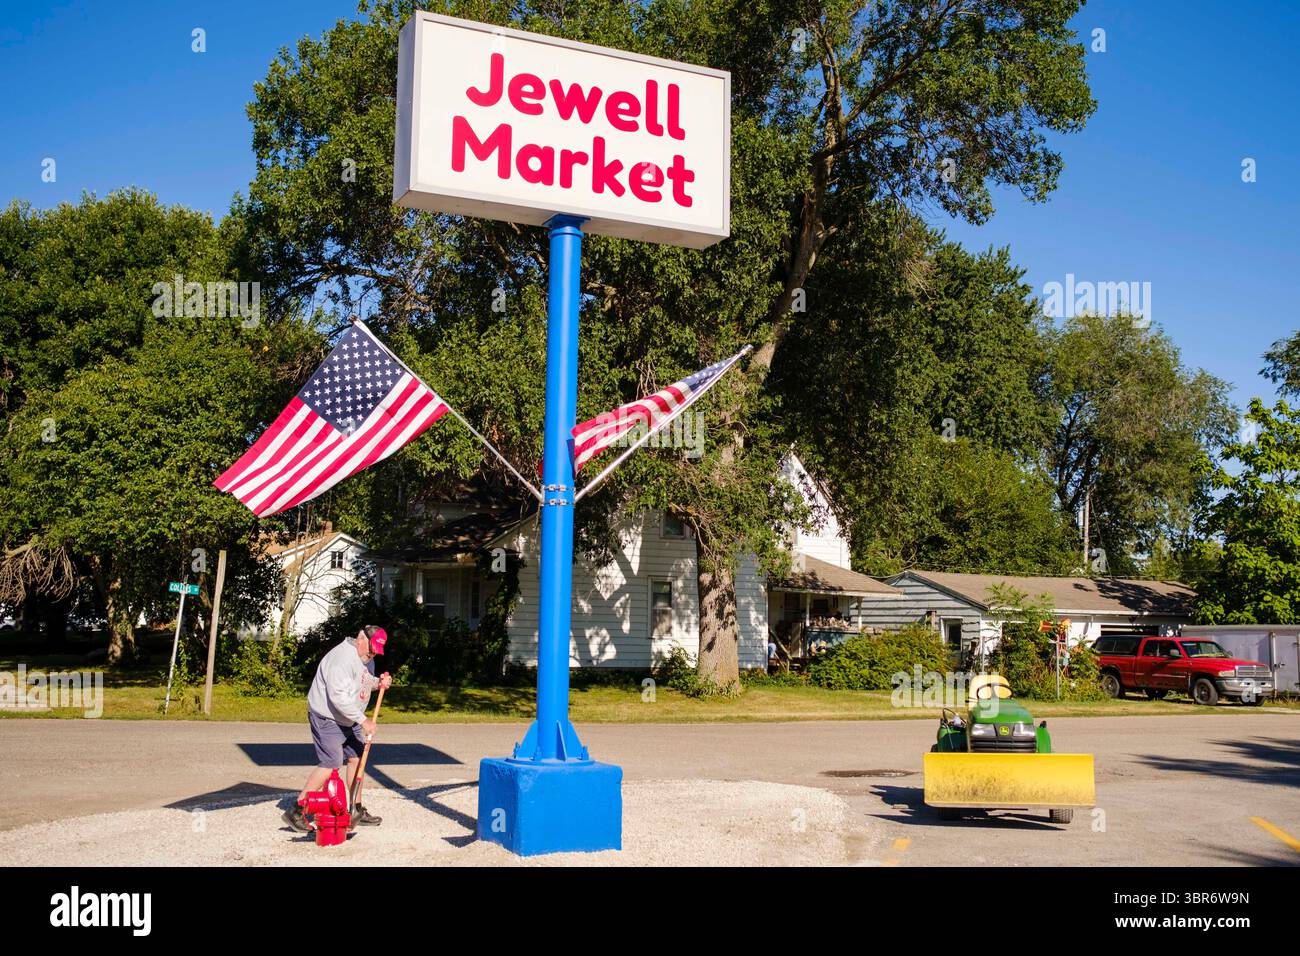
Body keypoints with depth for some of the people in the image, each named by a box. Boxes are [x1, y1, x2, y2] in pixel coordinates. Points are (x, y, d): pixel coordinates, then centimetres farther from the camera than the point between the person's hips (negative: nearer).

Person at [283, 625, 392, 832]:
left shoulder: (367, 658, 7)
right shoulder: (343, 658, -26)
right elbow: (339, 697, -31)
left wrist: (378, 682, -1)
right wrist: (363, 720, -30)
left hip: (349, 720, 10)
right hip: (327, 719, -10)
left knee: (357, 758, 10)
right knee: (331, 764, -14)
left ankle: (357, 811, 21)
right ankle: (296, 811, -6)